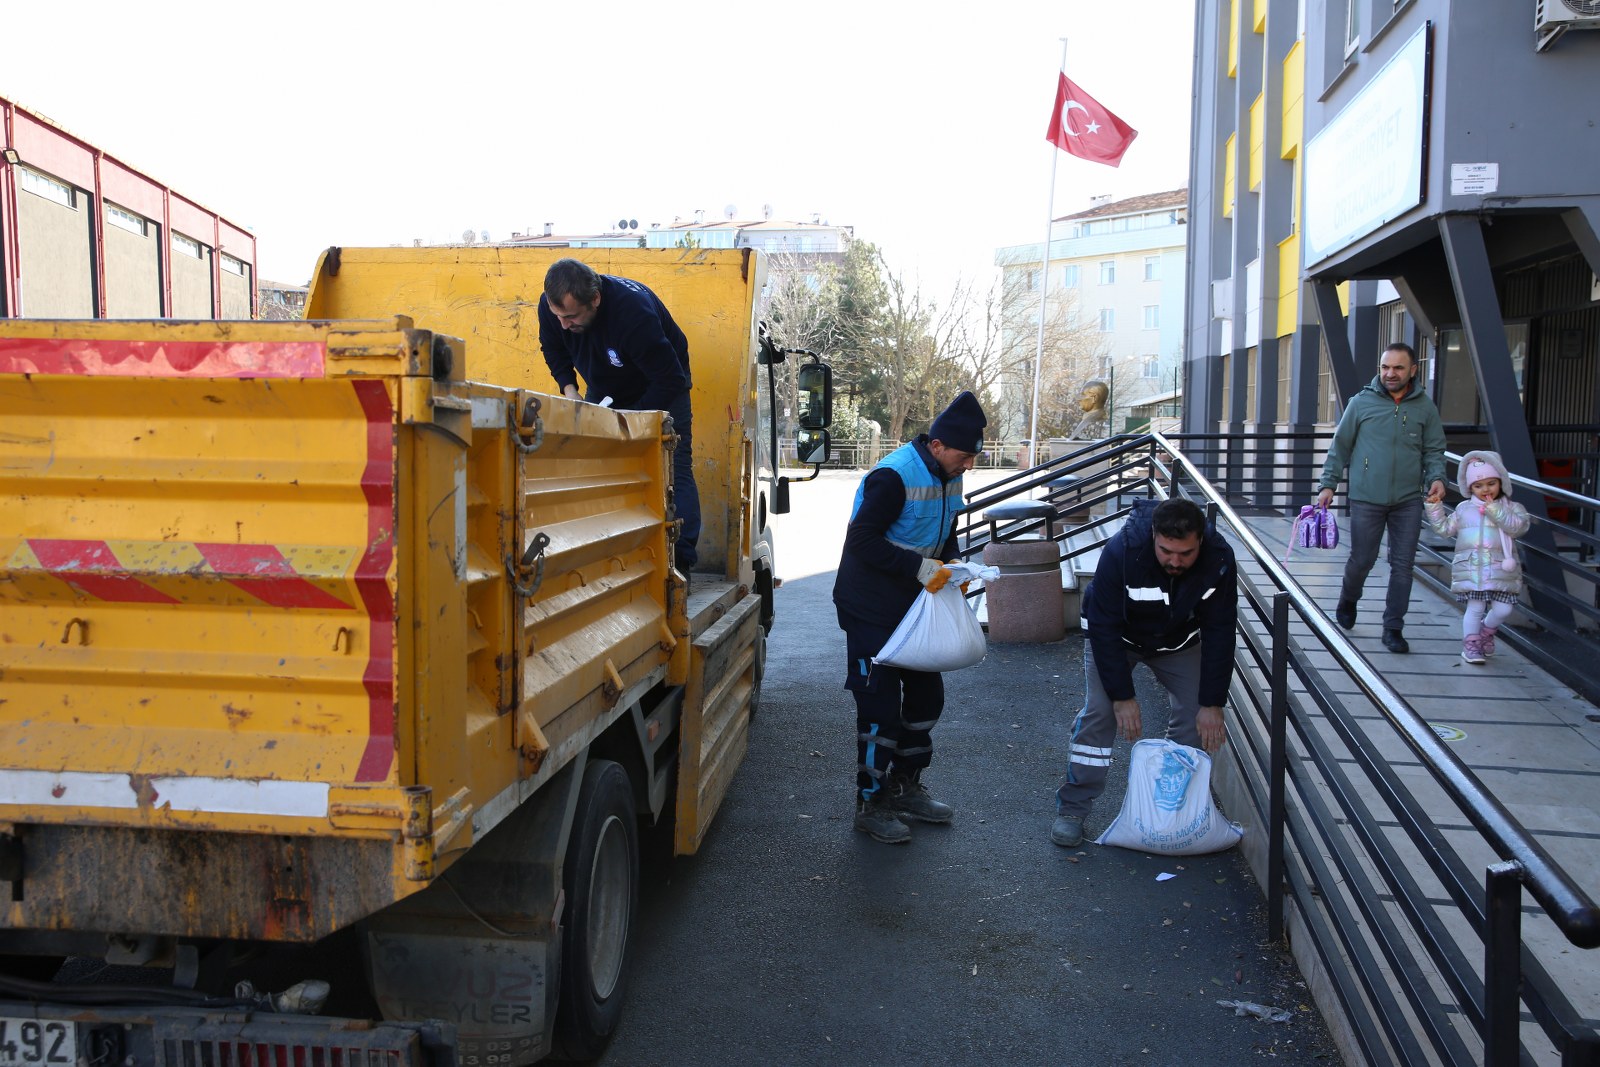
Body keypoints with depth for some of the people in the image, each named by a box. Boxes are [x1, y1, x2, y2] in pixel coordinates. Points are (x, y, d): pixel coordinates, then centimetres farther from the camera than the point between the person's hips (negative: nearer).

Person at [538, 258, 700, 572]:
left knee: (675, 471, -12)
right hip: (603, 390, 5)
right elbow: (553, 349, 2)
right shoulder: (551, 306, -23)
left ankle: (681, 561, -10)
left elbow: (670, 380, -33)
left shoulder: (635, 312, -41)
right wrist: (568, 388, -15)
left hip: (660, 390, -5)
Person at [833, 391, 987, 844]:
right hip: (872, 611, -9)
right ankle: (871, 803, 11)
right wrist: (920, 567, -30)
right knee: (880, 705, -3)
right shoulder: (893, 477, -23)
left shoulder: (949, 477, 4)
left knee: (926, 694, 14)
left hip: (915, 604, 9)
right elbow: (863, 539, -25)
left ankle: (906, 787, 31)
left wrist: (950, 568, -3)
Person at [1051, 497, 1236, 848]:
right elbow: (1104, 628, -30)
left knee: (1196, 717, -8)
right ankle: (1072, 808, -5)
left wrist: (1212, 703, -20)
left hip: (1179, 641, 3)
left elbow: (1219, 634, -19)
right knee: (1099, 713, -15)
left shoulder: (1220, 559, -29)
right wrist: (1122, 696, -29)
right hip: (1117, 635, -3)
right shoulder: (1121, 552, -37)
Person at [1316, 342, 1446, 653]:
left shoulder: (1425, 407, 3)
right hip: (1366, 499, -2)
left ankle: (1393, 628, 14)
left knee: (1402, 565, 4)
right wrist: (1328, 484, 1)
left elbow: (1434, 450, 8)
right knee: (1362, 560, 7)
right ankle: (1348, 599, 37)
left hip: (1408, 501, 2)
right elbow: (1340, 447, 3)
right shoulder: (1362, 402, -1)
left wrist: (1436, 478, -11)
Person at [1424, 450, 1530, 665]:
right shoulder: (1464, 509, 10)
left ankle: (1486, 631, 29)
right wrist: (1435, 508, 7)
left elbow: (1518, 526, -14)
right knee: (1475, 607, -4)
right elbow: (1444, 528, 16)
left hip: (1501, 569, 0)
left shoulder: (1512, 508, 5)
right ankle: (1470, 644, 9)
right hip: (1471, 568, 0)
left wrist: (1495, 510, -20)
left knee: (1503, 608, -1)